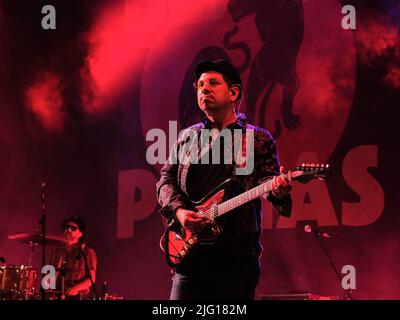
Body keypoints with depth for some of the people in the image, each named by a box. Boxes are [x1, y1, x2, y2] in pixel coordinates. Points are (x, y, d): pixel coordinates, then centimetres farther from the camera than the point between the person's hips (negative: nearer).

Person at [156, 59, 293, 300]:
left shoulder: (259, 140, 9)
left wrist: (277, 188, -26)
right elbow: (167, 179, 13)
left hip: (237, 255, -2)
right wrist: (179, 211, -6)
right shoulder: (188, 137, 18)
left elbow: (265, 178, -2)